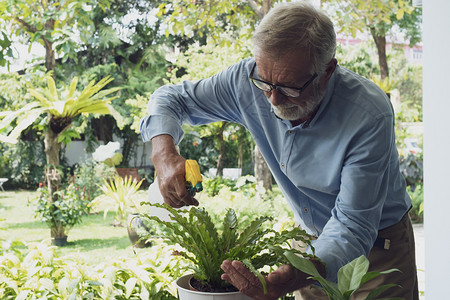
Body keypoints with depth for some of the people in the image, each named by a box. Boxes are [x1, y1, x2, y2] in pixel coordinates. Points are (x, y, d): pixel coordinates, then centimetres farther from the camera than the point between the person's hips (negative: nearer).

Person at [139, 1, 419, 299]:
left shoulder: (370, 116, -35)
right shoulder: (248, 80, -22)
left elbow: (353, 227, -35)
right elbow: (170, 98, -8)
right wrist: (165, 155, -30)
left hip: (377, 246, -3)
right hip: (312, 241, 4)